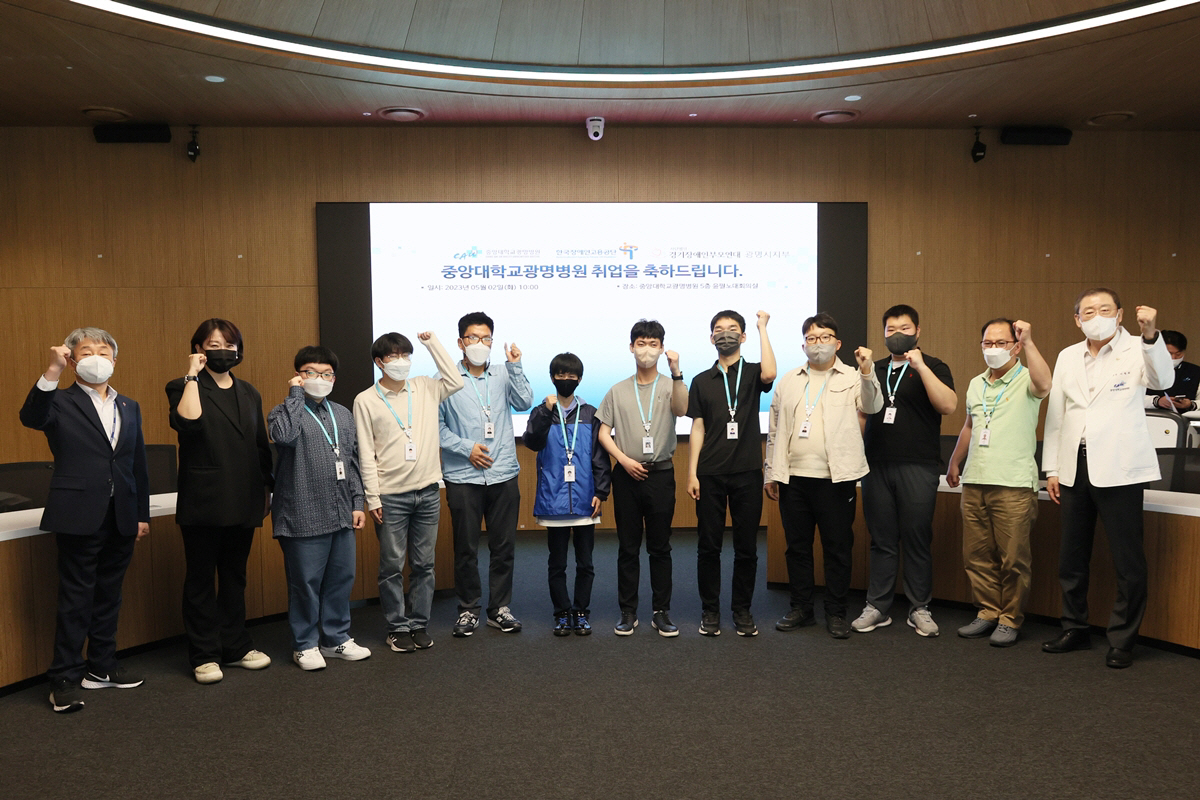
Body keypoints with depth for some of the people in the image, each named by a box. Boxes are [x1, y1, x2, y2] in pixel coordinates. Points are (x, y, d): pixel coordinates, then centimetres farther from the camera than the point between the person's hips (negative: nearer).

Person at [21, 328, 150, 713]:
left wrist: (142, 514, 12)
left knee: (108, 595, 14)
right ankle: (64, 679, 12)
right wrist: (52, 371, -34)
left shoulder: (129, 407, 13)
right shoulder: (60, 402, -1)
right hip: (79, 518, -5)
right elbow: (31, 418, -25)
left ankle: (101, 667, 26)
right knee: (76, 598, 1)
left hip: (122, 519, 5)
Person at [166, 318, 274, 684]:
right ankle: (205, 655, 15)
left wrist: (267, 486, 13)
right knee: (201, 579, 5)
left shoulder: (248, 393, 13)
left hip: (242, 502, 5)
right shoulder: (184, 388, -3)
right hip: (203, 501, -5)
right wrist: (193, 375, -17)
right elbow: (187, 421, -25)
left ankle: (236, 647, 25)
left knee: (235, 576, 14)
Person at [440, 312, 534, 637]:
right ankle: (468, 609, 21)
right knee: (466, 547, 6)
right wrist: (466, 448, -11)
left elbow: (524, 403, -6)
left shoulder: (504, 374, 7)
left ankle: (500, 608, 22)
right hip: (463, 477, -2)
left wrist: (516, 367, -13)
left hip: (503, 475, 2)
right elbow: (436, 425, -2)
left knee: (504, 546, 9)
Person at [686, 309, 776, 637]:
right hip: (710, 474, 1)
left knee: (746, 547, 5)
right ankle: (710, 610, 17)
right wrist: (692, 473, 0)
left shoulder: (752, 373, 6)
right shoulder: (702, 381, 10)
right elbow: (697, 429, 7)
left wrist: (763, 328, -12)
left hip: (747, 473, -1)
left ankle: (742, 610, 18)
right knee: (709, 546, 5)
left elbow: (769, 374, -20)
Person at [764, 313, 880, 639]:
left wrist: (867, 371, -29)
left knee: (838, 548, 4)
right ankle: (801, 609, 23)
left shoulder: (853, 378, 5)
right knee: (797, 547, 10)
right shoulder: (788, 382, 14)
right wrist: (771, 473, 10)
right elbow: (774, 431, 14)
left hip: (835, 478, -3)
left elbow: (873, 406, -14)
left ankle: (836, 613, 16)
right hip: (793, 478, 3)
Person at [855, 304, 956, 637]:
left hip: (917, 468, -3)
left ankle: (920, 609, 13)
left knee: (917, 540, 1)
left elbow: (948, 405, -14)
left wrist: (920, 366, -16)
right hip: (877, 465, 4)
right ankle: (877, 607, 13)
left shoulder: (932, 367, 4)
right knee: (882, 540, 7)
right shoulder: (875, 369, 17)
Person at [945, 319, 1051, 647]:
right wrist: (954, 462, 29)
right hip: (974, 483, 6)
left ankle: (1010, 620, 12)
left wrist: (1029, 342, -28)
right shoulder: (975, 384, 17)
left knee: (1013, 559, -1)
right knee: (977, 556, 9)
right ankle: (987, 613, 21)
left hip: (1014, 485, -6)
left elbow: (1043, 385, -28)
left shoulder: (1025, 381, -3)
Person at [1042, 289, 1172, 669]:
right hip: (1076, 467, 5)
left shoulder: (1136, 350, -1)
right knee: (1071, 557, 12)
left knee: (1127, 560, 1)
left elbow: (1163, 380, -23)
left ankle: (1122, 640, 14)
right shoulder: (1067, 357, 12)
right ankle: (1075, 630, 27)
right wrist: (1052, 469, 10)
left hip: (1119, 467, -5)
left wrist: (1151, 335, -40)